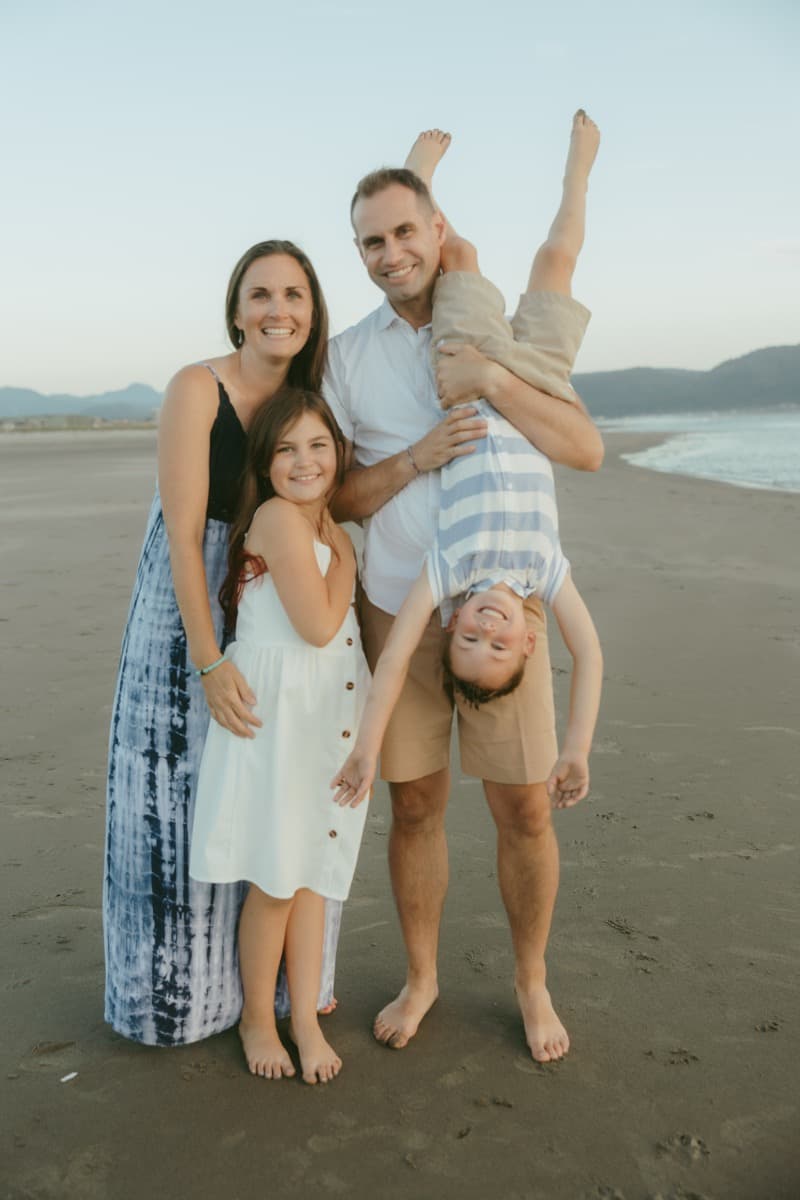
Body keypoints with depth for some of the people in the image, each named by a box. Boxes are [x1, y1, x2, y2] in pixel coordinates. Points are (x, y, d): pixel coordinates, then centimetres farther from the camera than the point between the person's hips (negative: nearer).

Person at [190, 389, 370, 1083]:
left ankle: (306, 1020, 26)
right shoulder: (278, 517, -14)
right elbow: (318, 625, -17)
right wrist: (344, 551, -8)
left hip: (331, 711, 8)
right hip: (276, 709, -8)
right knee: (276, 883, 5)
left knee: (312, 873, 14)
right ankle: (258, 1018, 26)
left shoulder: (328, 526, 12)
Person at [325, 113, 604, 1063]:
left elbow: (587, 450, -10)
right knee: (415, 805, 11)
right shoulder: (347, 355, 3)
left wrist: (492, 379, -22)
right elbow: (334, 496, 1)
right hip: (395, 614, 1)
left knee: (524, 809, 5)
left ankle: (531, 981, 28)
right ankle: (420, 977, 31)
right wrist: (416, 459, -17)